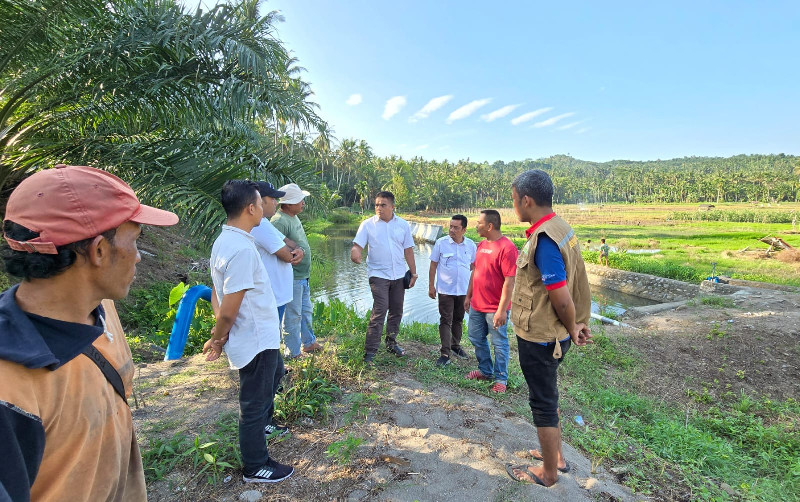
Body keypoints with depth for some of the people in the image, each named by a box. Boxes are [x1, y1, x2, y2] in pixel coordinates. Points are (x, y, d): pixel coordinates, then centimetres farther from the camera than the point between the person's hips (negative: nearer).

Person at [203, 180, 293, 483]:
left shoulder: (224, 240, 3)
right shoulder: (242, 249, -29)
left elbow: (217, 293, 5)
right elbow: (228, 310, -26)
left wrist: (219, 335, 2)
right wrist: (216, 340, -8)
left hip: (261, 336, 10)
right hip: (256, 341, -10)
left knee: (275, 373, 32)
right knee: (254, 402, 10)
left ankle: (262, 422, 56)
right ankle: (255, 468, 32)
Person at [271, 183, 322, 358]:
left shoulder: (294, 217, 11)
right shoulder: (279, 221, -21)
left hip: (303, 276, 10)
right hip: (292, 277, -10)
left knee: (305, 311, 22)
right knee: (293, 315, 2)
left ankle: (309, 342, 39)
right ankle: (294, 353, 17)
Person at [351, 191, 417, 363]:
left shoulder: (403, 225, 5)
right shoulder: (367, 224, -3)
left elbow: (408, 250, 9)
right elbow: (358, 245, -11)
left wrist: (413, 273, 9)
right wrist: (355, 252, -35)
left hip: (399, 275, 4)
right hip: (378, 275, -4)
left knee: (396, 311, 14)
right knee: (379, 312, -12)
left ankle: (391, 342, 33)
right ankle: (370, 351, -3)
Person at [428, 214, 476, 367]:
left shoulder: (470, 245, 1)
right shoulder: (441, 243, -6)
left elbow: (473, 265, 12)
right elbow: (433, 265, -2)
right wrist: (431, 286, -4)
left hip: (463, 290, 3)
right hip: (445, 290, -3)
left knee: (459, 320, 17)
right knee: (445, 321, -3)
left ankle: (456, 346, 34)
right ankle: (445, 354, 0)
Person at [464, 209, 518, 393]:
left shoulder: (507, 247, -18)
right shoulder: (481, 244, 8)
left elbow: (509, 281, -21)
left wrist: (502, 310, -22)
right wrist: (468, 296, 16)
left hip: (495, 309, -8)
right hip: (477, 304, 8)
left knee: (499, 344, 7)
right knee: (476, 338, 18)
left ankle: (500, 379, 24)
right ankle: (485, 371, 37)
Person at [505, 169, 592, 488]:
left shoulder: (544, 239, -26)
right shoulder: (561, 228, 4)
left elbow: (562, 299, -25)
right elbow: (577, 282, 9)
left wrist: (572, 328, -7)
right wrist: (577, 324, 11)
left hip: (539, 338, -9)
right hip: (553, 335, 9)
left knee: (543, 402, 10)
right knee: (547, 396, 25)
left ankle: (548, 473, 31)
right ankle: (556, 456, 45)